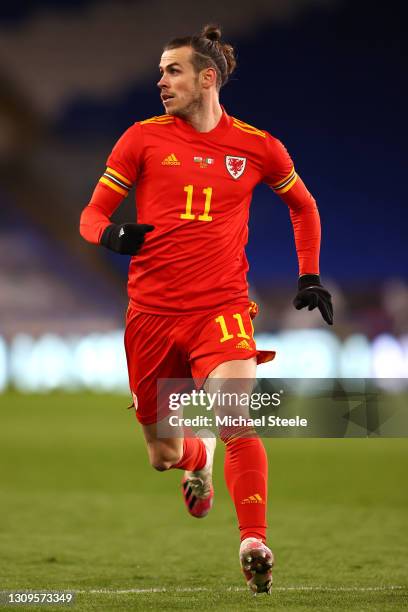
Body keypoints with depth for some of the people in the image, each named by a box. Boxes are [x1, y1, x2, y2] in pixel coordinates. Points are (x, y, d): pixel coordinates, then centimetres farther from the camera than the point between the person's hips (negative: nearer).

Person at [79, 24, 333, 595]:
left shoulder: (257, 146, 4)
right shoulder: (143, 137, 2)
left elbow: (303, 206, 22)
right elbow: (92, 213, 5)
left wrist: (309, 276, 13)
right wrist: (111, 234, -17)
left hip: (222, 308, -1)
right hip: (151, 310, 2)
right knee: (162, 455, 10)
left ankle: (255, 544, -19)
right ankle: (198, 458, 47)